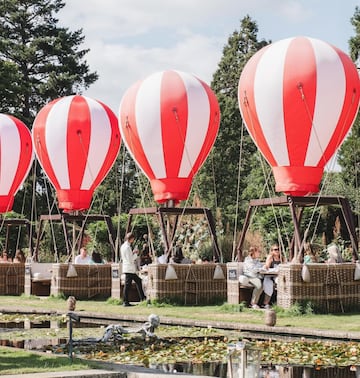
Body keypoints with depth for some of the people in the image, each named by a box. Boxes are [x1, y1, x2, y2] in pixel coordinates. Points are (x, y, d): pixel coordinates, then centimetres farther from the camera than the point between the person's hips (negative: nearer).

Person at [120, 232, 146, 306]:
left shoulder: (123, 246, 13)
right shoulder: (127, 247, -18)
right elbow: (130, 260, -20)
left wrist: (133, 253, 12)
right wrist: (135, 254, -6)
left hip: (131, 269, 11)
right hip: (129, 269, -11)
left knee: (138, 281, 18)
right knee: (127, 285, -6)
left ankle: (142, 298, 24)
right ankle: (125, 302, -3)